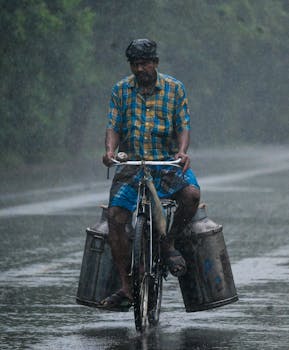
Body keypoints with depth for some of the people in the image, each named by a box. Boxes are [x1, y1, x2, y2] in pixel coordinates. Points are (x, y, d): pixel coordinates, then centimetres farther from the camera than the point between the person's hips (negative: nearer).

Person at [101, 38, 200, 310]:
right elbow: (113, 126, 3)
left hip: (167, 163, -1)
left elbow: (183, 125, 0)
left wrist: (182, 151, -21)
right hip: (131, 164, 1)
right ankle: (125, 287, -12)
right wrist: (110, 150, -18)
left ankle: (168, 242, -3)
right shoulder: (121, 90, 8)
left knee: (191, 194, -31)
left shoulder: (174, 88, 4)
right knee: (115, 217, -18)